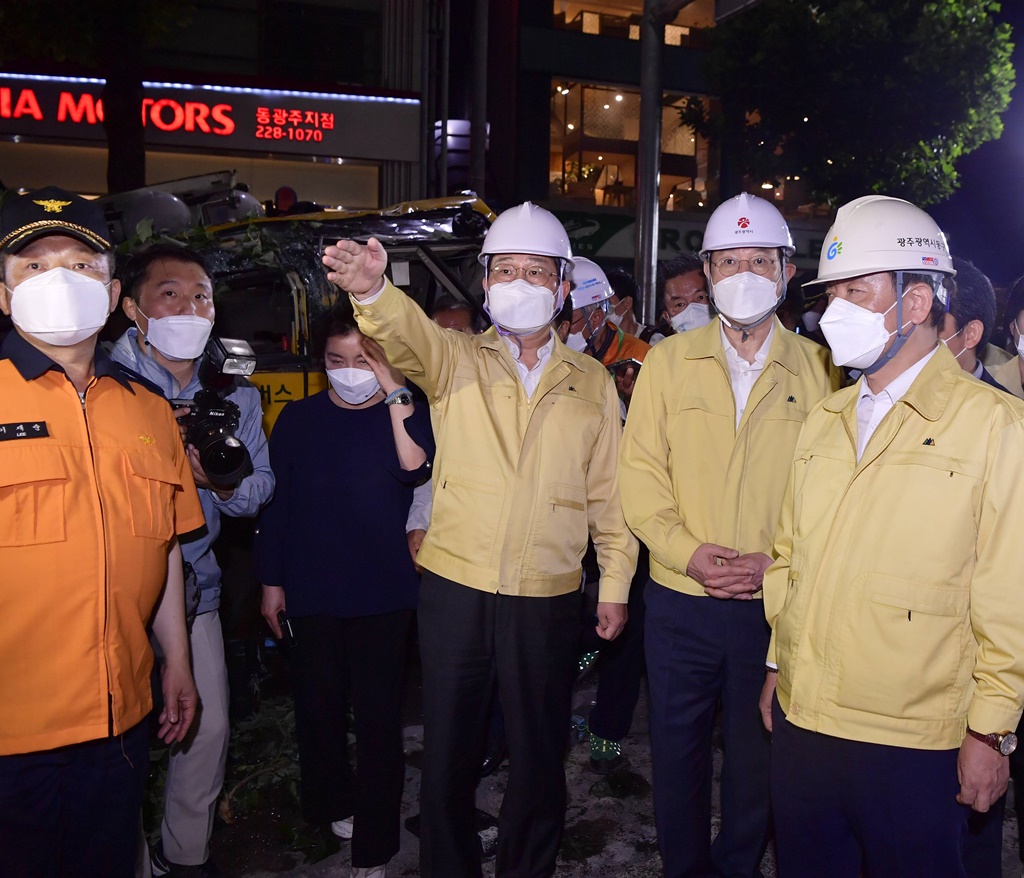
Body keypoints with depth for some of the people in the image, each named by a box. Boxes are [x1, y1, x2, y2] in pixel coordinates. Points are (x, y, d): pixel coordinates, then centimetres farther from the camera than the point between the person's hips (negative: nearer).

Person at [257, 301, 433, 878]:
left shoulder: (406, 415, -1)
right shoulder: (298, 419, 4)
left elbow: (416, 467, -23)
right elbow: (276, 503, 6)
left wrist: (396, 392, -24)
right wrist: (271, 581, 5)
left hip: (384, 596, -2)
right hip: (310, 593, 2)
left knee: (378, 716, 2)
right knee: (319, 705, 14)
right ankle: (331, 803, 39)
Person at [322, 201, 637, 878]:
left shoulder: (591, 382, 7)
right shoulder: (456, 360, 2)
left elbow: (608, 490, 9)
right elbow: (408, 334, -20)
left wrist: (616, 583, 7)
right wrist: (371, 289, -42)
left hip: (550, 598, 1)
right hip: (456, 588, 0)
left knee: (540, 758, 14)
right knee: (449, 752, 12)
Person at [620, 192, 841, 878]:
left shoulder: (818, 369, 1)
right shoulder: (668, 361, 3)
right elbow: (641, 474, -2)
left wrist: (777, 561, -16)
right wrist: (688, 552, -15)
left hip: (775, 605, 0)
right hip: (680, 598, 1)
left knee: (759, 756, 15)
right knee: (677, 750, 13)